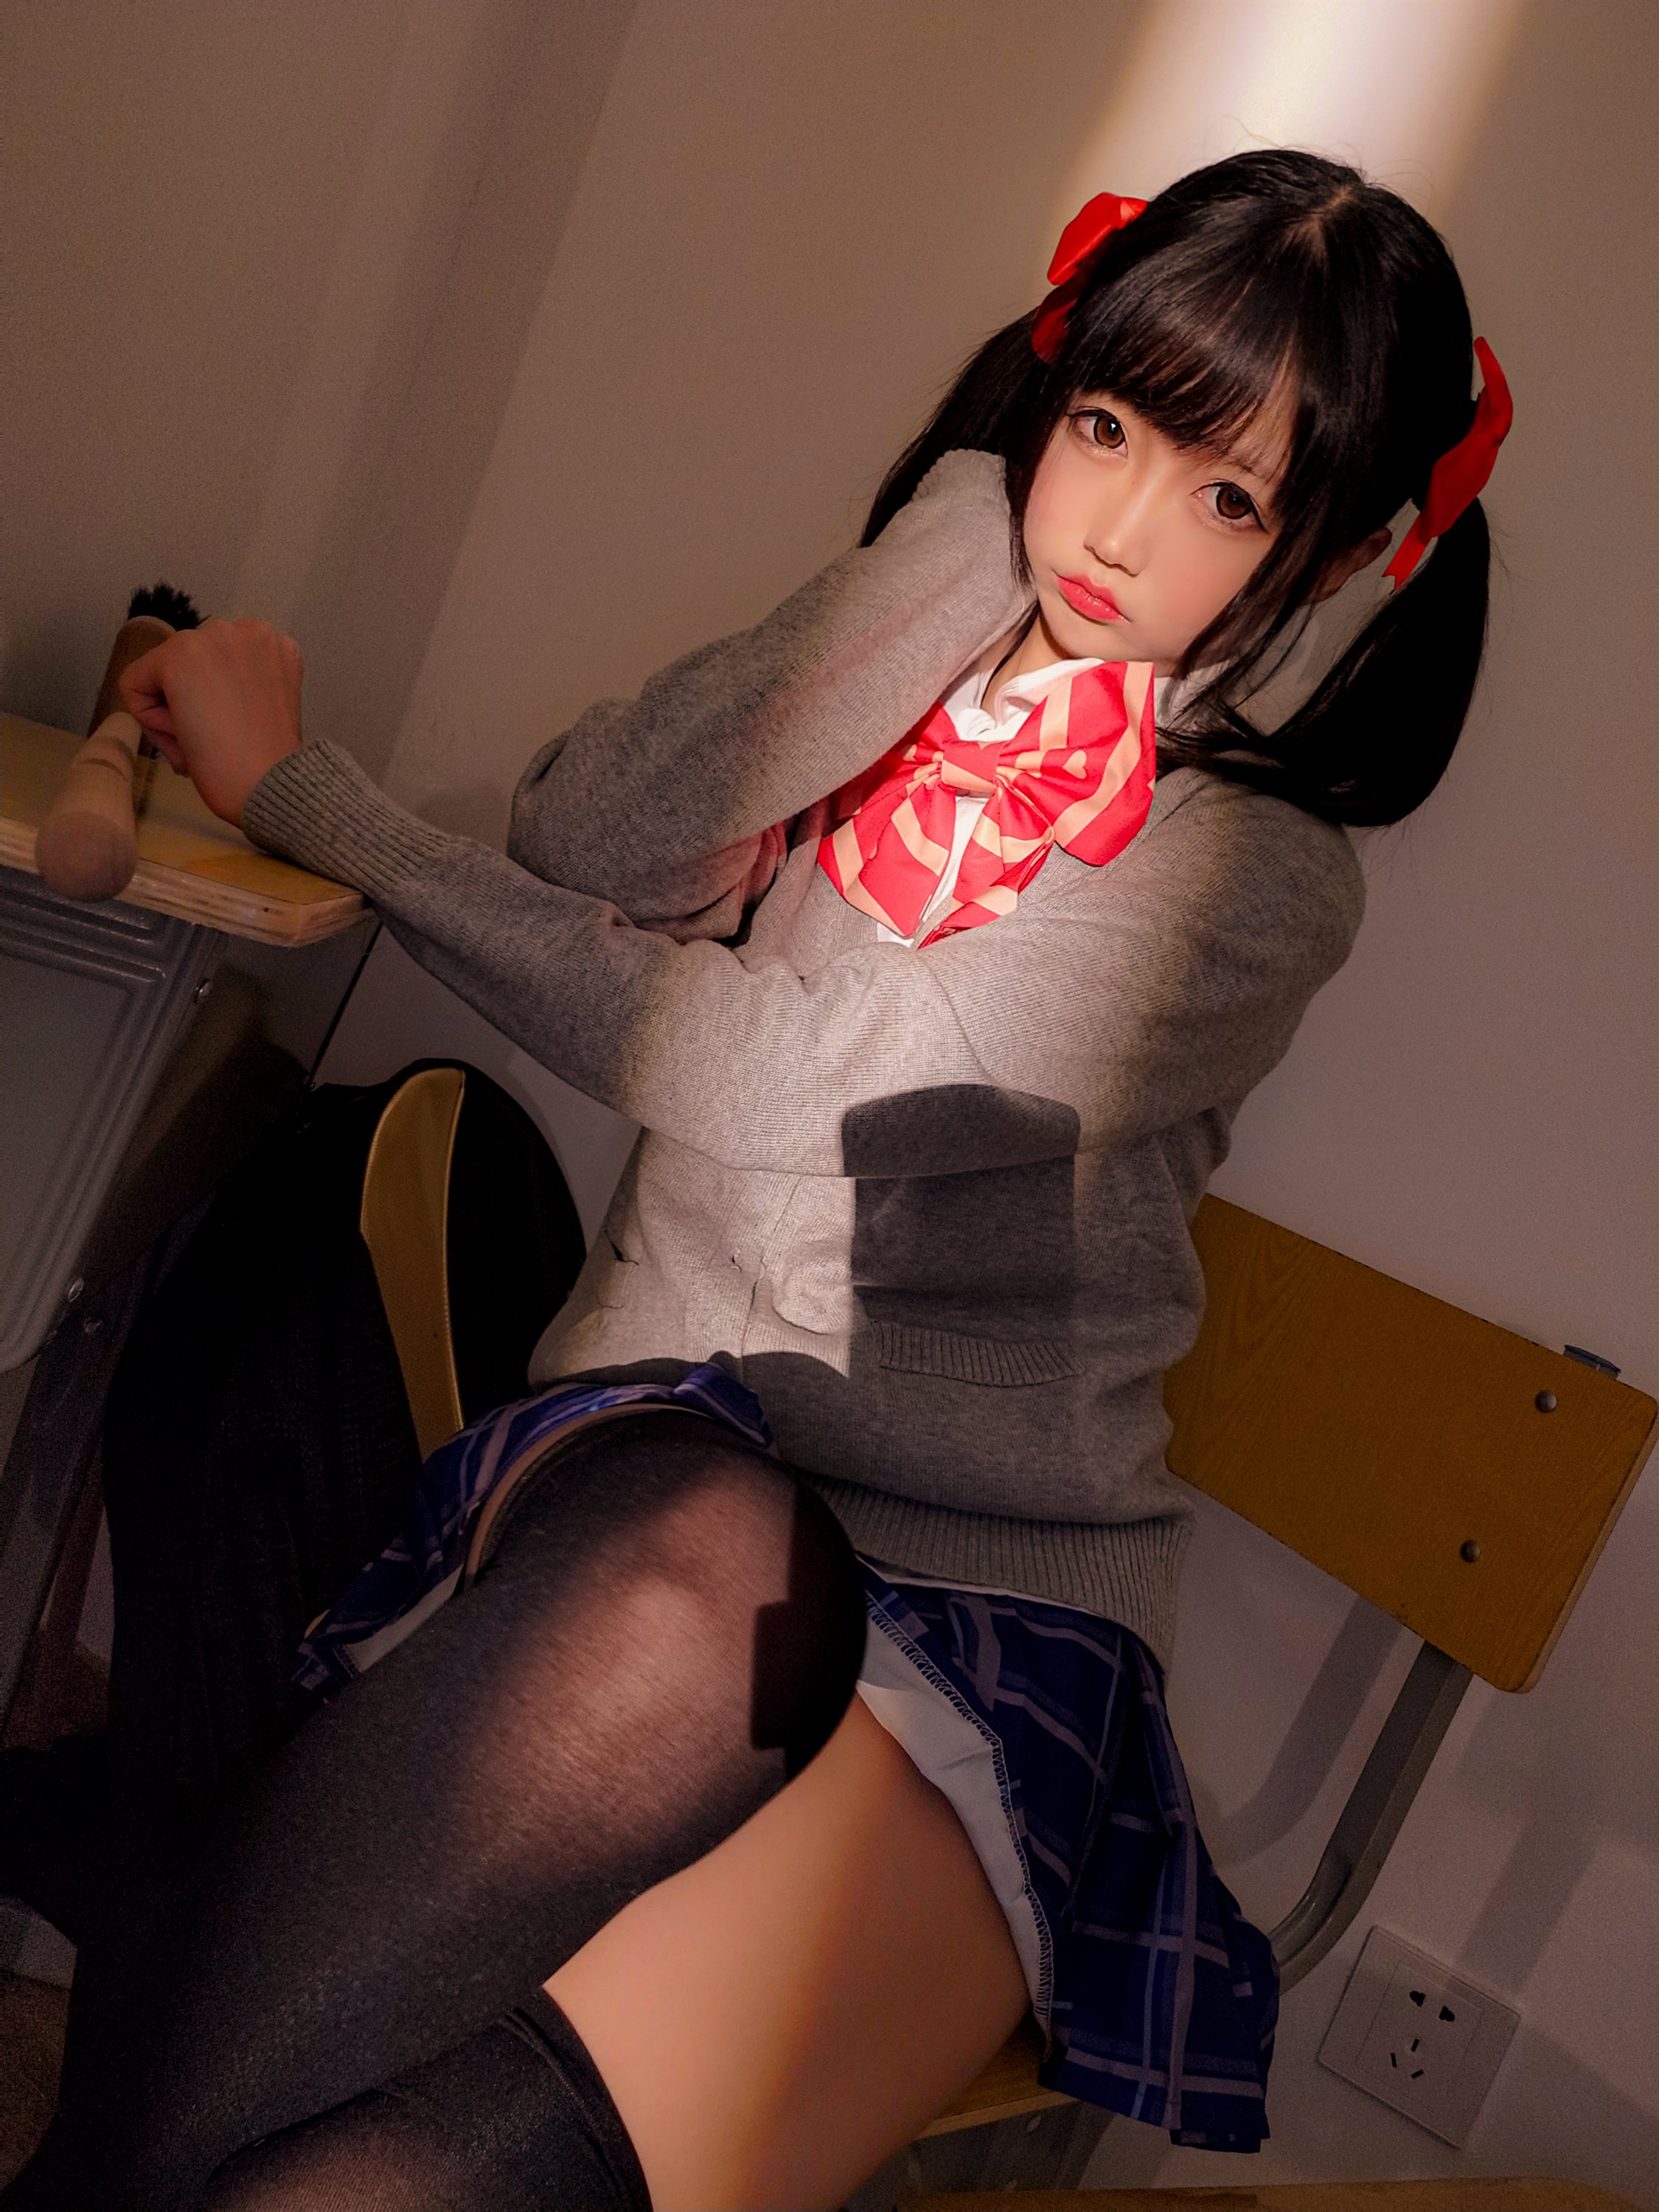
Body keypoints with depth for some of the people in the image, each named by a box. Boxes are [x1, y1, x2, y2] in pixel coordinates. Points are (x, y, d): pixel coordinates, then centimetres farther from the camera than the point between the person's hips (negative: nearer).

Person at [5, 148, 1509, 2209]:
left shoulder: (1263, 869, 1)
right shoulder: (869, 682, 16)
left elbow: (751, 1068, -10)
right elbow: (583, 842, -4)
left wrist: (296, 785, -2)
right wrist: (979, 518, -4)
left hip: (987, 1595, -2)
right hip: (662, 1468, 3)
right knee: (707, 1576, -38)